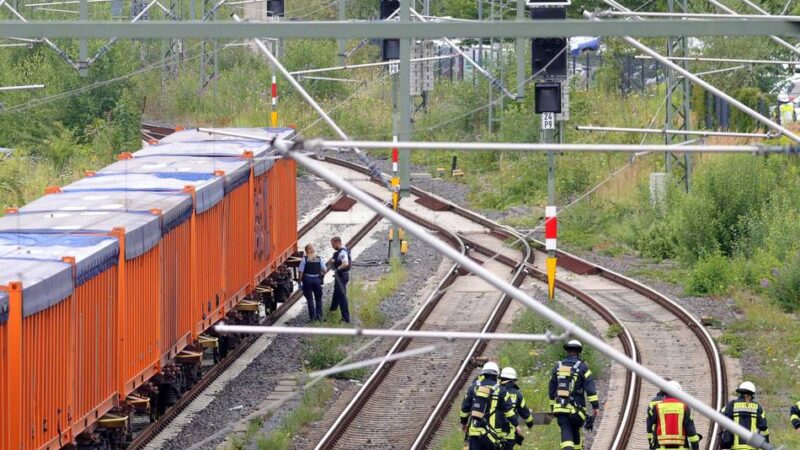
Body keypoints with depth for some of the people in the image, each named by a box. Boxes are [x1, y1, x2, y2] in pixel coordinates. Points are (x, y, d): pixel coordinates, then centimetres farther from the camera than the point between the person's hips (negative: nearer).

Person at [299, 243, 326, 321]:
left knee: (310, 299, 6)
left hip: (307, 280, -2)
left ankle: (313, 316, 4)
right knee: (318, 299, 15)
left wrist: (300, 282, -2)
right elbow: (324, 270, 0)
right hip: (317, 279, 2)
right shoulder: (319, 258, -1)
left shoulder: (304, 259, -8)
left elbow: (301, 272, -9)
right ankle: (319, 315, 8)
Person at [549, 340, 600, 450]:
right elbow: (590, 388, -10)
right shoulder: (582, 367, -1)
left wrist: (552, 407, 26)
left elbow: (552, 390, 17)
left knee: (566, 433, -7)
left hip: (560, 407, 2)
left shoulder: (558, 367, 11)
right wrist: (595, 406, -11)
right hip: (576, 408, -2)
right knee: (575, 431, 18)